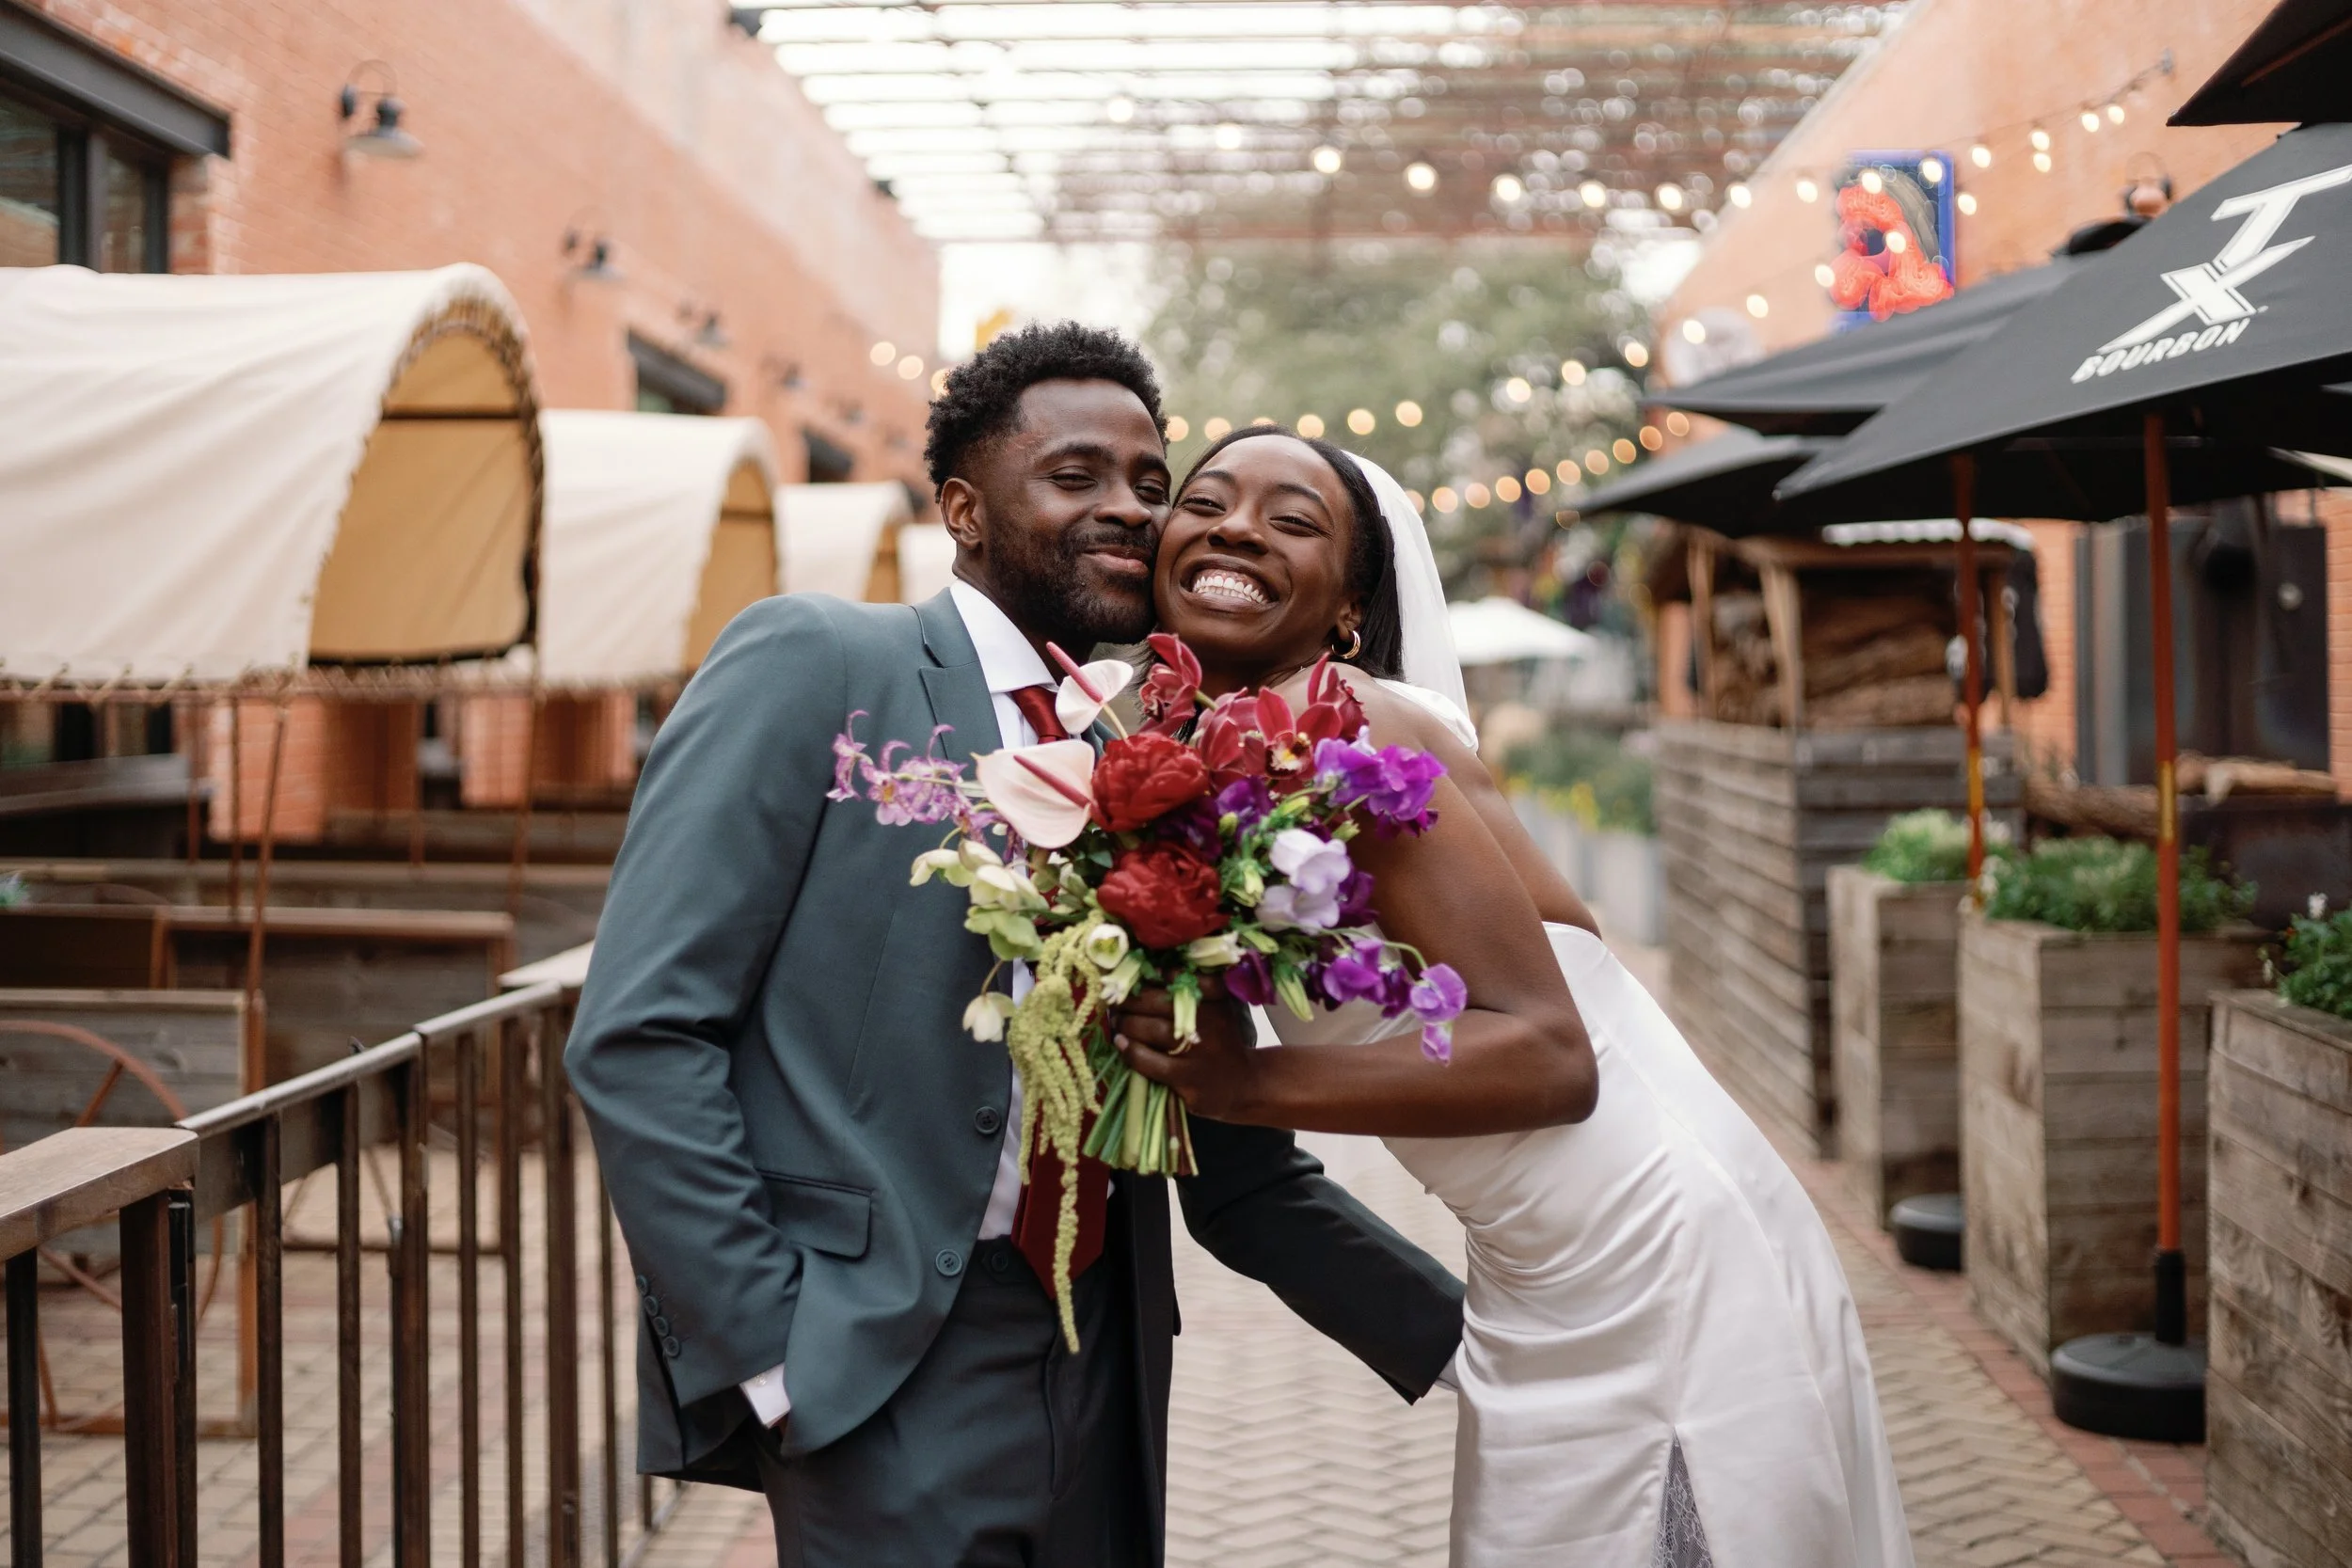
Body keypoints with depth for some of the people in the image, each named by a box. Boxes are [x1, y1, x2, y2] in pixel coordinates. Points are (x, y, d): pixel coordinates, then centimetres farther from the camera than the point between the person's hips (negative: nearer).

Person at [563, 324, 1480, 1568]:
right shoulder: (812, 666, -5)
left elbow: (1238, 1180, 12)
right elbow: (635, 1036, -10)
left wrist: (1474, 1341, 5)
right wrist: (770, 1356, -13)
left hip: (1105, 1380, 5)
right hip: (877, 1381, -5)